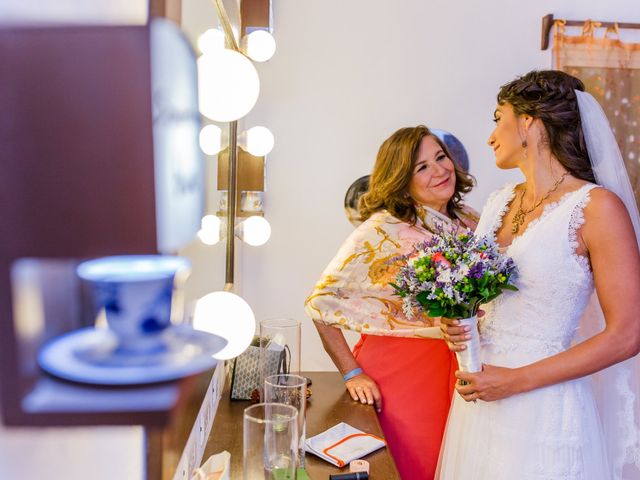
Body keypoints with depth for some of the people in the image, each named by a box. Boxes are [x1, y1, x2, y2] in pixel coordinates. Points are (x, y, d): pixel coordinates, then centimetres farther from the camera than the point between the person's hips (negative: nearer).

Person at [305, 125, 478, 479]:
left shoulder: (468, 222, 3)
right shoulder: (383, 231, -14)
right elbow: (320, 303, -12)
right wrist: (352, 374, -11)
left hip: (460, 368, 5)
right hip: (399, 369, -5)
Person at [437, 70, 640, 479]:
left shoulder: (597, 207, -13)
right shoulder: (499, 203, 6)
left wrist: (519, 380, -15)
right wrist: (456, 323, -1)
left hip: (542, 406, -6)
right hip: (478, 395, 6)